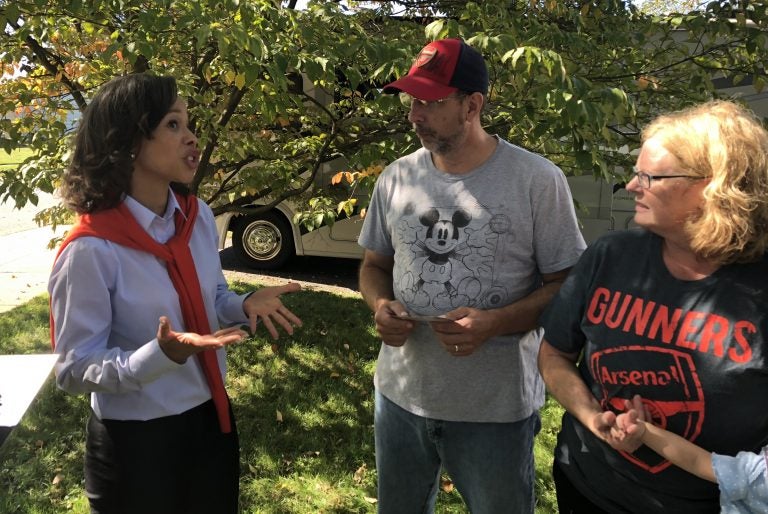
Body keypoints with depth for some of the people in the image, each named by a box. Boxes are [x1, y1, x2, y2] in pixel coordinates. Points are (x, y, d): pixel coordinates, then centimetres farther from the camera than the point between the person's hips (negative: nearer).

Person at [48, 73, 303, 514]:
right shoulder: (90, 251, -23)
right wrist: (163, 354, -34)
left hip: (211, 419, 6)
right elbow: (76, 370, -18)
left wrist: (245, 305, -11)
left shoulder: (198, 216, -4)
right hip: (135, 442, -6)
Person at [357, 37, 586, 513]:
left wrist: (495, 323, -24)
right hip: (401, 394, 4)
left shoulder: (538, 180, -13)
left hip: (497, 407, -4)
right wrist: (381, 306, -10)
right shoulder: (396, 178, 1)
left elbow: (568, 284, -9)